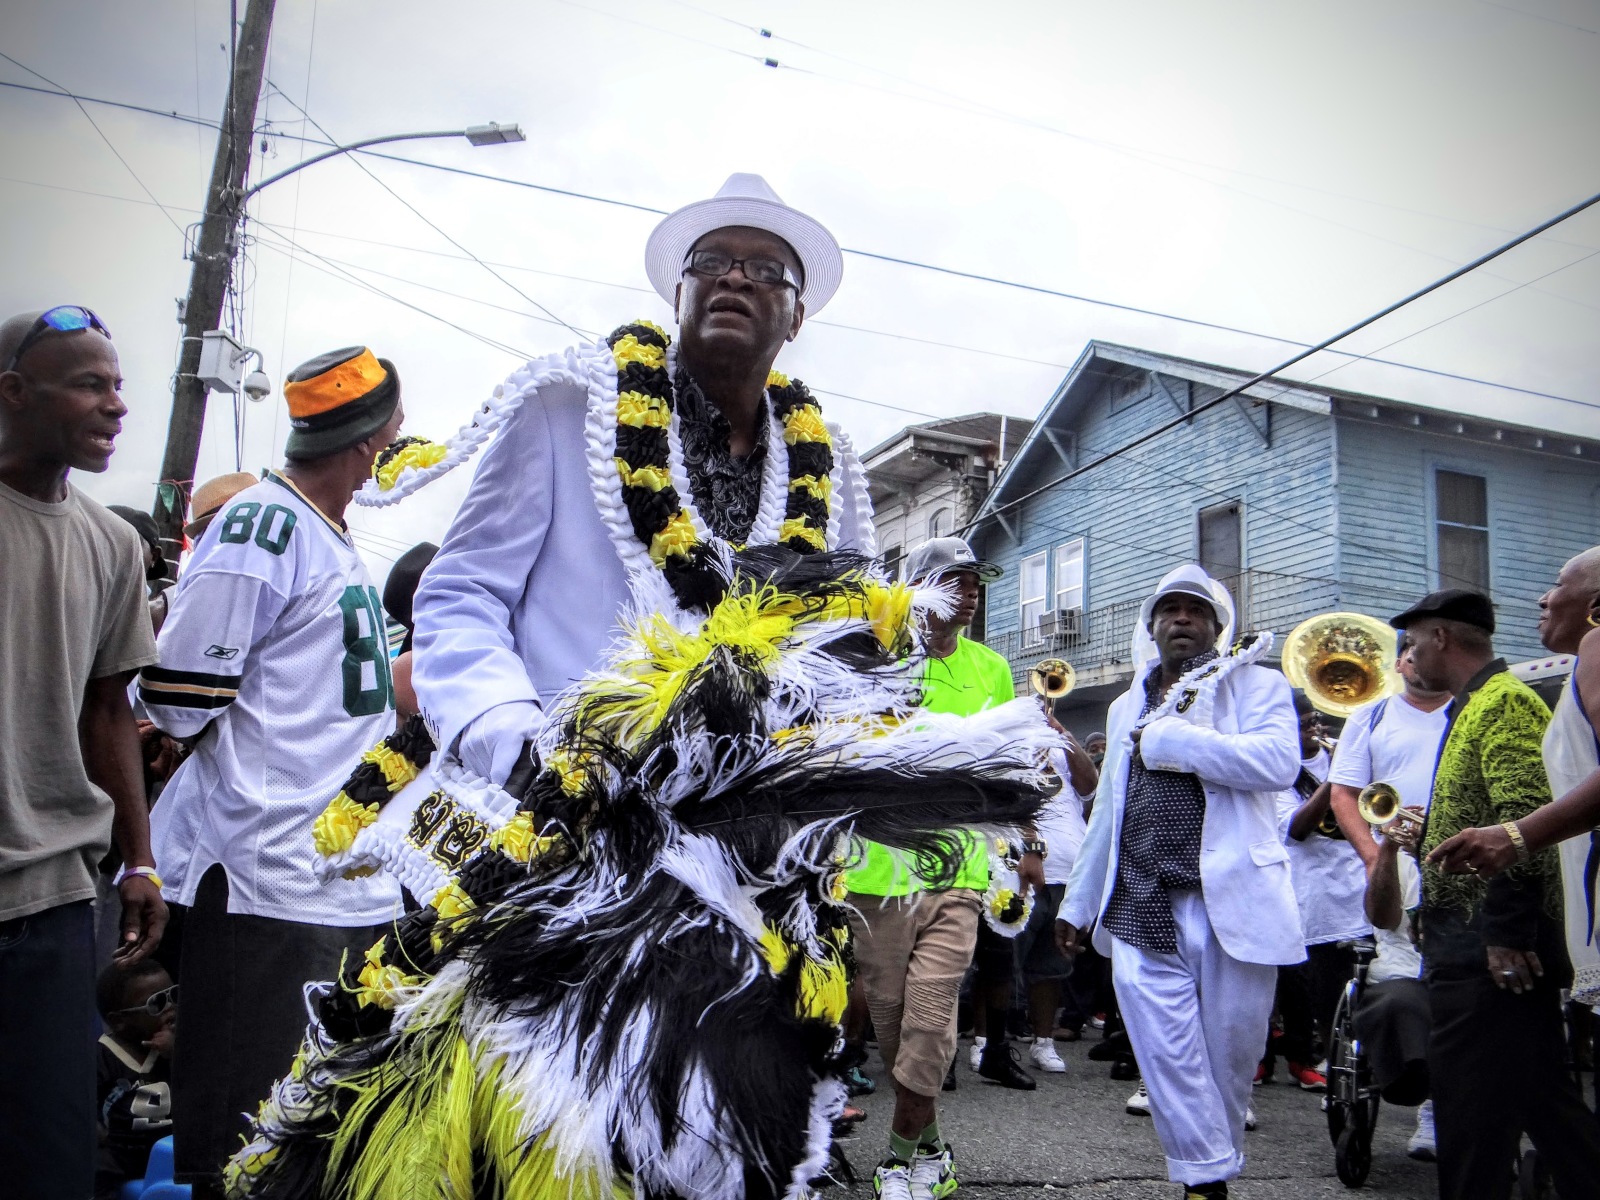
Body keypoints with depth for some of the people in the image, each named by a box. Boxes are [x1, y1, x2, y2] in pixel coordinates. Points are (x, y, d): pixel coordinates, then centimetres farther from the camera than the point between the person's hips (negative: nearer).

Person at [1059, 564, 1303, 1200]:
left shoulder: (1256, 685, 5)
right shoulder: (1126, 707, 20)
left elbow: (1279, 761, -16)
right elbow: (1106, 813, 23)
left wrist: (1166, 739, -14)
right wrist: (1078, 902, 21)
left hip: (1231, 903, -3)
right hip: (1143, 909, 4)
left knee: (1230, 1053, 6)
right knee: (1167, 1057, -3)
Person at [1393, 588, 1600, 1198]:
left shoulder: (1504, 701, -13)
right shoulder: (1478, 705, 20)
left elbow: (1525, 821, -23)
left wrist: (1506, 932, -24)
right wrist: (1426, 836, 16)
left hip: (1492, 947, -10)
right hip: (1481, 943, 10)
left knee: (1475, 1106, -5)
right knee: (1541, 1097, 15)